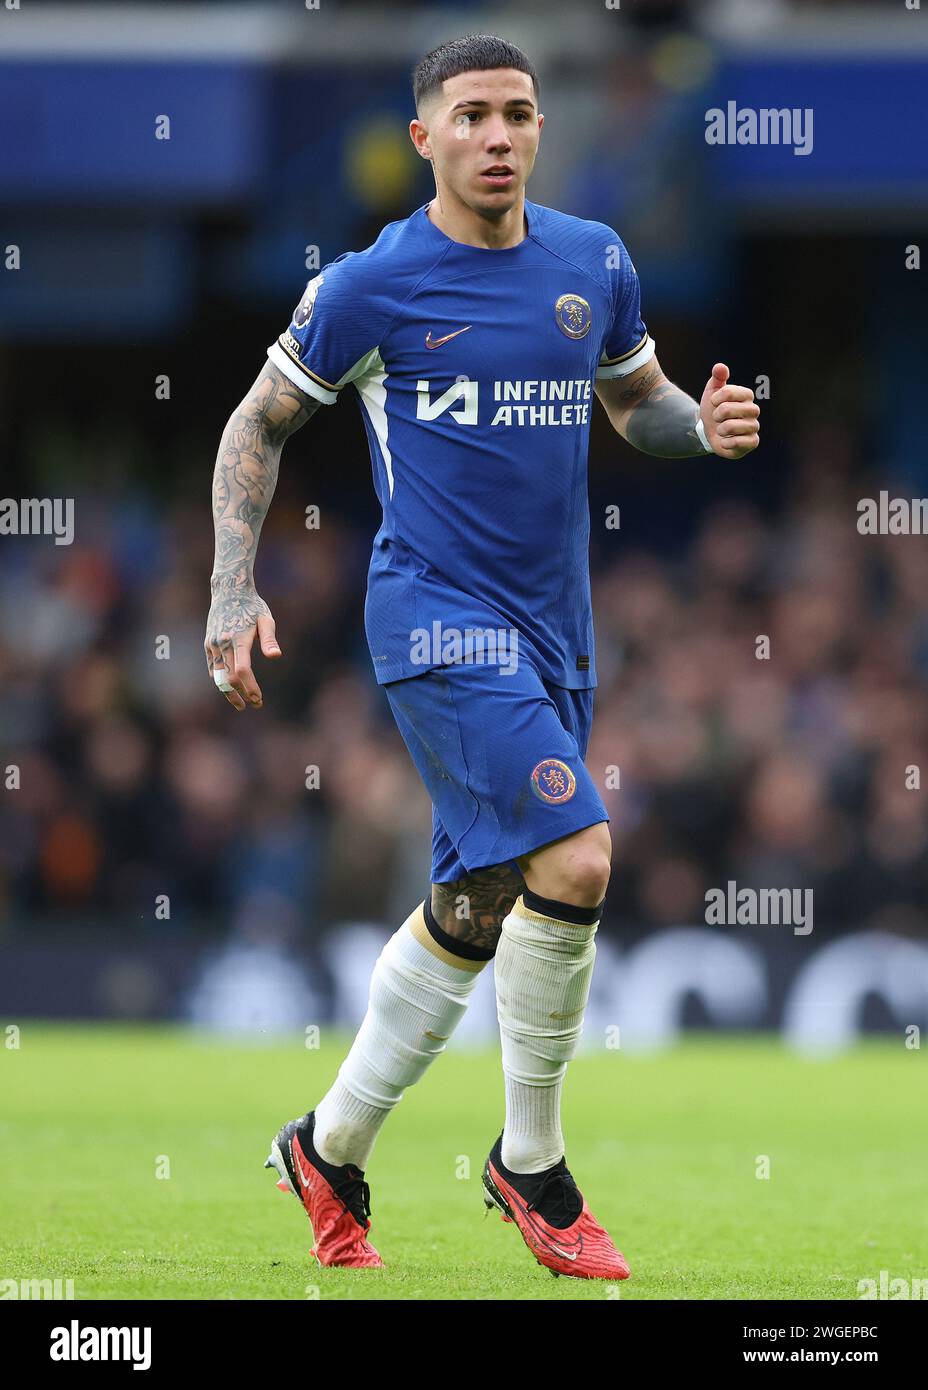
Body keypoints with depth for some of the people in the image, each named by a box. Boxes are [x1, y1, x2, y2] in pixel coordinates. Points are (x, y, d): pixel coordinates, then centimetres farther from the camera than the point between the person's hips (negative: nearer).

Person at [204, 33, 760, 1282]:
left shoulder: (594, 262, 8)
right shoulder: (371, 286, -6)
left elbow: (637, 403, 22)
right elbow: (258, 427, 5)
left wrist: (707, 427, -1)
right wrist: (233, 591, -3)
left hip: (554, 631, 6)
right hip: (438, 621, -6)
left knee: (473, 912, 11)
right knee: (575, 859, -21)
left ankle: (331, 1150, 29)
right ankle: (533, 1165, -6)